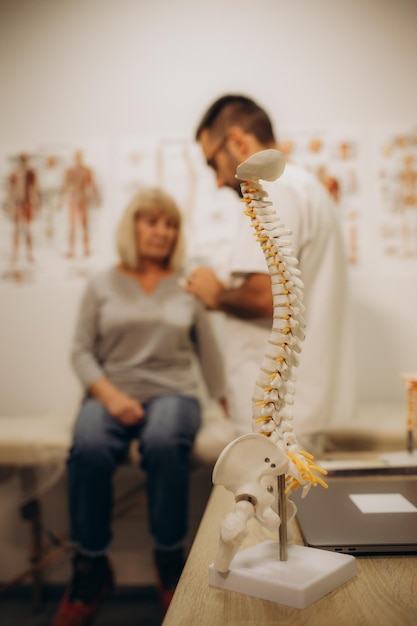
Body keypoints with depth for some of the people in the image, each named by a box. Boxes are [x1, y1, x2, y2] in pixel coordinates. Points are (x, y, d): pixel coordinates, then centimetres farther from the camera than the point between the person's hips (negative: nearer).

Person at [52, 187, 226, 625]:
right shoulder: (102, 284, 10)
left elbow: (208, 348, 14)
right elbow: (81, 350, 4)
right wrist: (110, 395, -12)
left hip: (173, 392, 0)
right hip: (111, 393, 1)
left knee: (164, 444, -36)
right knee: (88, 449, -33)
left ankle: (170, 564, -14)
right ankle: (90, 569, -11)